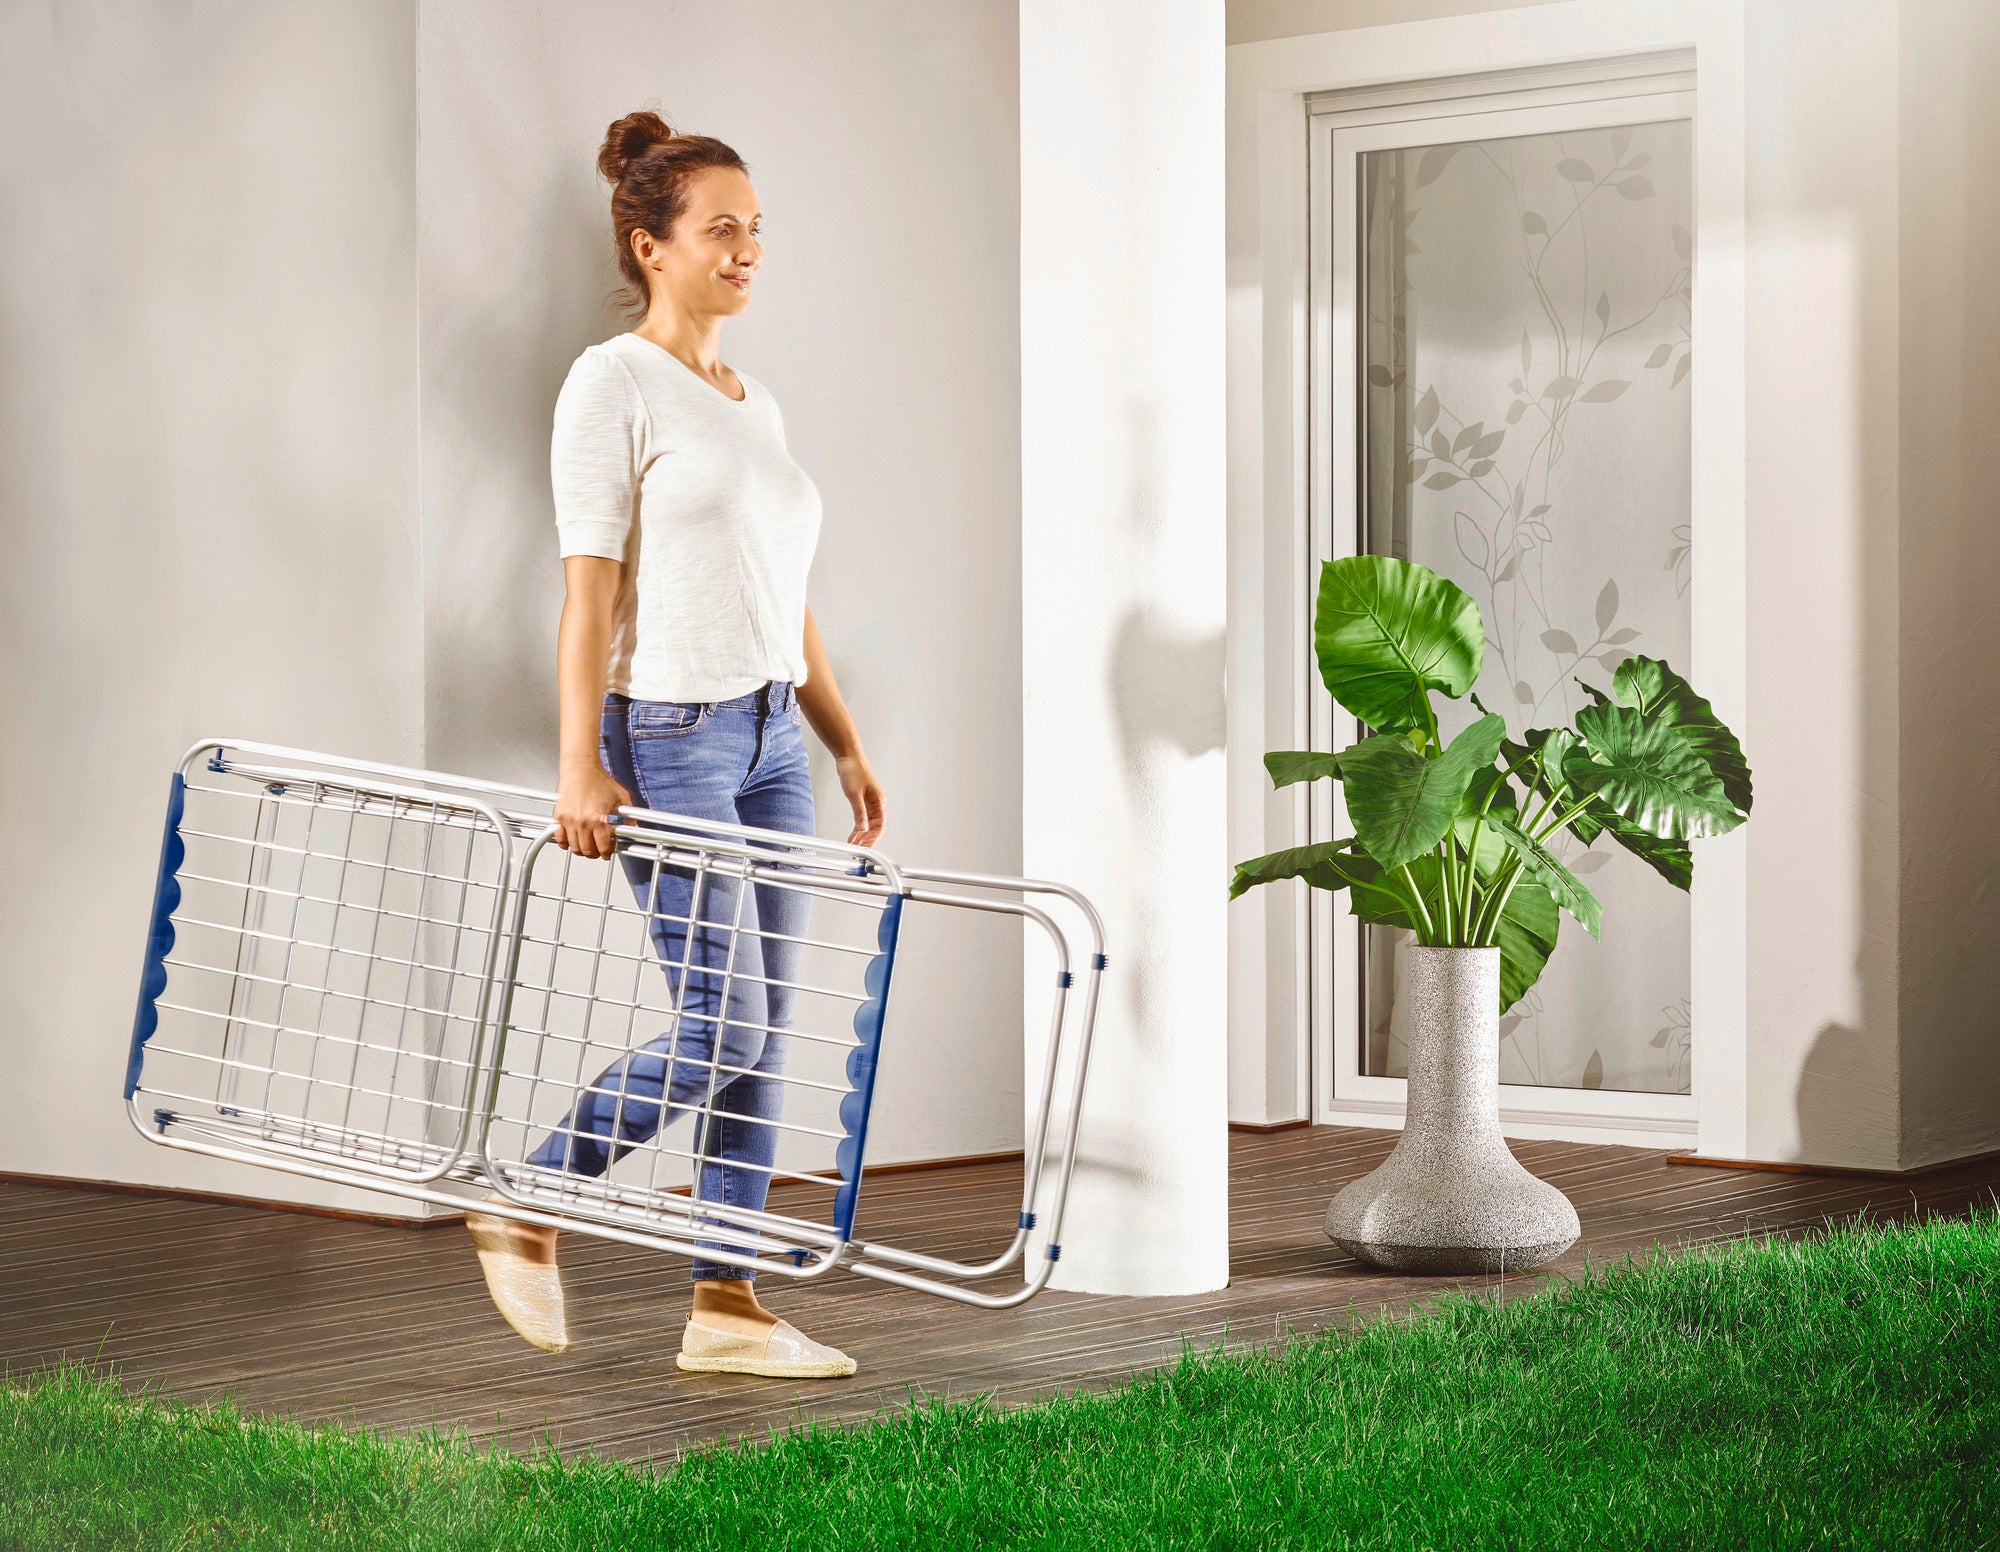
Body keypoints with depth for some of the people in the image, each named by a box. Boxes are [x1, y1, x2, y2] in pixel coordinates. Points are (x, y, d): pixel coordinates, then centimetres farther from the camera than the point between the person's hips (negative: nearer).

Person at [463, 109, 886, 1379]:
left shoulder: (758, 404, 16)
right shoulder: (615, 383, -6)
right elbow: (590, 590, -12)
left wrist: (847, 746, 16)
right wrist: (580, 765, -18)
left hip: (771, 738, 8)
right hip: (668, 735, -8)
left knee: (765, 1033, 6)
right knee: (723, 1028, -9)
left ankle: (728, 1308, 13)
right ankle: (525, 1212, 12)